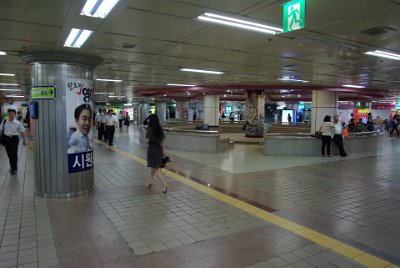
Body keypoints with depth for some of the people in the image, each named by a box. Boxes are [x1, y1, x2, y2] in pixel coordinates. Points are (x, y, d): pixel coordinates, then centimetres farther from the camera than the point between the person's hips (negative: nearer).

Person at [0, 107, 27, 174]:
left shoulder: (18, 123, -7)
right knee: (9, 154, 12)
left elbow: (22, 132, 0)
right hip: (6, 138, 3)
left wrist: (24, 140, 3)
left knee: (14, 154, -6)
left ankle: (14, 168, 6)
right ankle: (12, 167, 29)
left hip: (14, 139, -3)